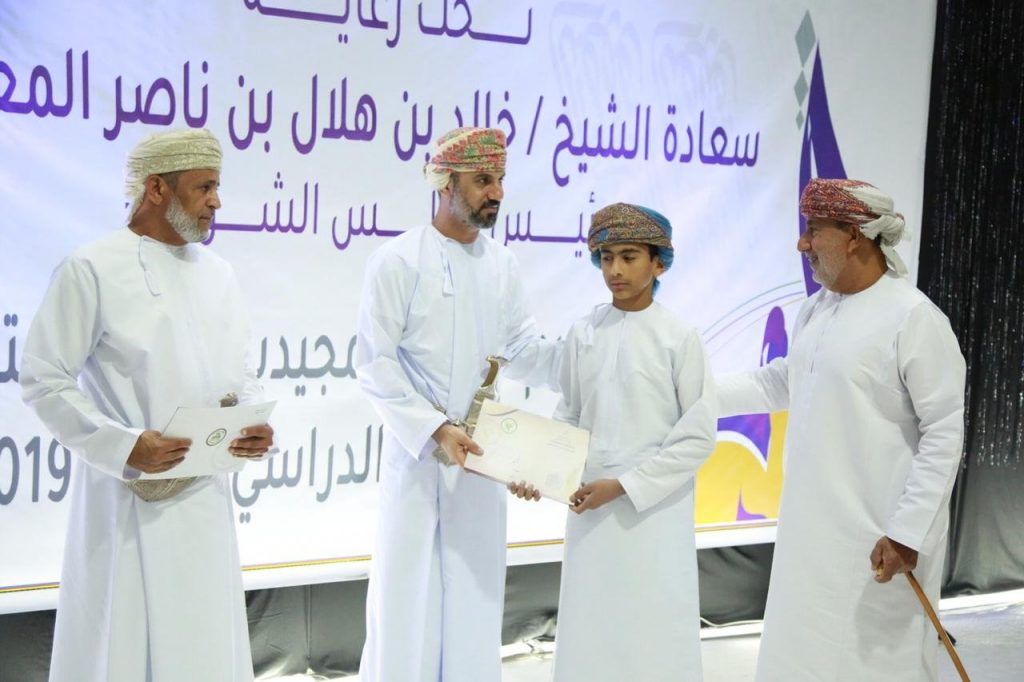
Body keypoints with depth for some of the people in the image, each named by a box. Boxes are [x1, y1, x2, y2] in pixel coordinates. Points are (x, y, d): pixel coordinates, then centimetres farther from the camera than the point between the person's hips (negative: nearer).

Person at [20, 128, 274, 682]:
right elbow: (44, 382, -10)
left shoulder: (217, 273, 9)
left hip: (206, 497, 6)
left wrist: (254, 425, -4)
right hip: (128, 499, -5)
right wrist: (123, 446, -20)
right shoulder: (91, 270, -9)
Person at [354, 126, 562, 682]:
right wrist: (435, 429, -19)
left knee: (475, 591, 12)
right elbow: (374, 363, -11)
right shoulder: (398, 261, -10)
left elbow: (524, 352, 9)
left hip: (482, 452, 5)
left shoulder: (501, 265, 6)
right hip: (418, 453, -5)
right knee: (409, 593, 1)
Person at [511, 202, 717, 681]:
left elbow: (699, 435, -8)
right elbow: (569, 418, 10)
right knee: (589, 631, 10)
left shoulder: (679, 337, -8)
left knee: (652, 636, 1)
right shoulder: (583, 334, 3)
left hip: (654, 511, -3)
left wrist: (624, 485, -13)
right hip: (590, 507, 4)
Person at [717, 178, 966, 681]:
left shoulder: (914, 318, -16)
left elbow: (945, 434, -16)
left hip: (876, 536, -7)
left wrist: (907, 532, -19)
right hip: (812, 528, 8)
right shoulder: (814, 310, 8)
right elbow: (780, 383, 21)